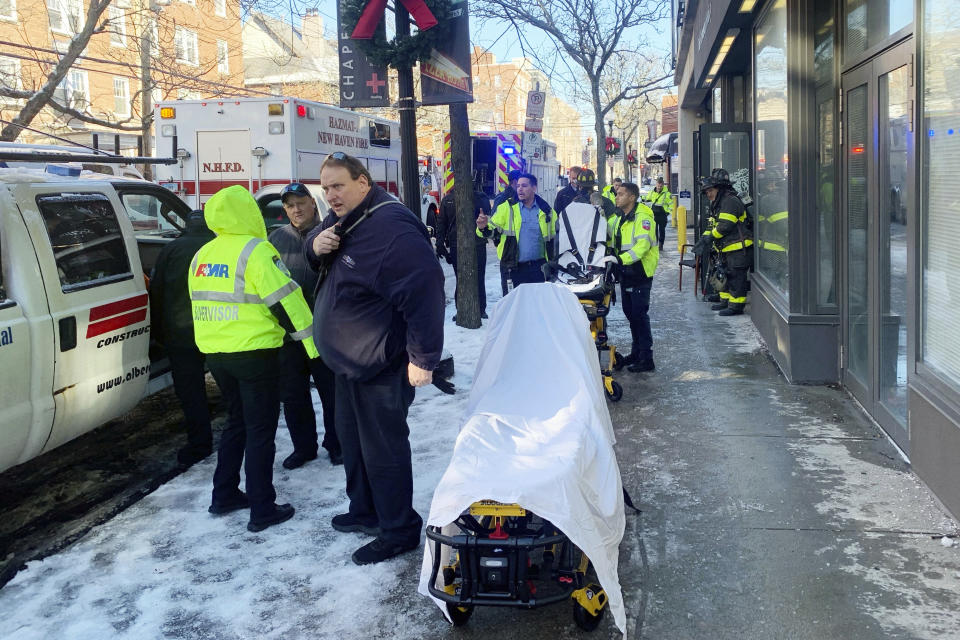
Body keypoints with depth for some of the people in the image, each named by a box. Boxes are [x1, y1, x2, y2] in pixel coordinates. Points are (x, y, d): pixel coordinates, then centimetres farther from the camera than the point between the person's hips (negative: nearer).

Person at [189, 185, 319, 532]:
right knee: (260, 429, 0)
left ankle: (224, 495, 28)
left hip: (215, 353, 7)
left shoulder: (202, 256, 11)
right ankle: (262, 510, 4)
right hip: (253, 352, -7)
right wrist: (312, 341, -11)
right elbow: (285, 300, -16)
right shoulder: (255, 251, -13)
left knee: (237, 421, 22)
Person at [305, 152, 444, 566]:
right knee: (351, 435, 23)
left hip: (381, 365, -11)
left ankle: (399, 531, 15)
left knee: (382, 448, -1)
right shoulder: (343, 221, 7)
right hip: (350, 361, 11)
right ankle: (364, 510, 40)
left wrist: (423, 357, -29)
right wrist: (316, 245, -6)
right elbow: (316, 255, 21)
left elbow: (424, 290, -31)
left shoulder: (390, 227, -26)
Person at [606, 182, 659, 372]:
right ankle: (636, 352, 27)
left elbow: (643, 245, -26)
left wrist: (620, 259, -31)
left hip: (640, 273, -9)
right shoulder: (621, 218, 14)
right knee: (630, 313, 15)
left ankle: (646, 358, -2)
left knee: (640, 314, -7)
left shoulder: (642, 216, -15)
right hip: (626, 273, 9)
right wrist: (613, 259, 14)